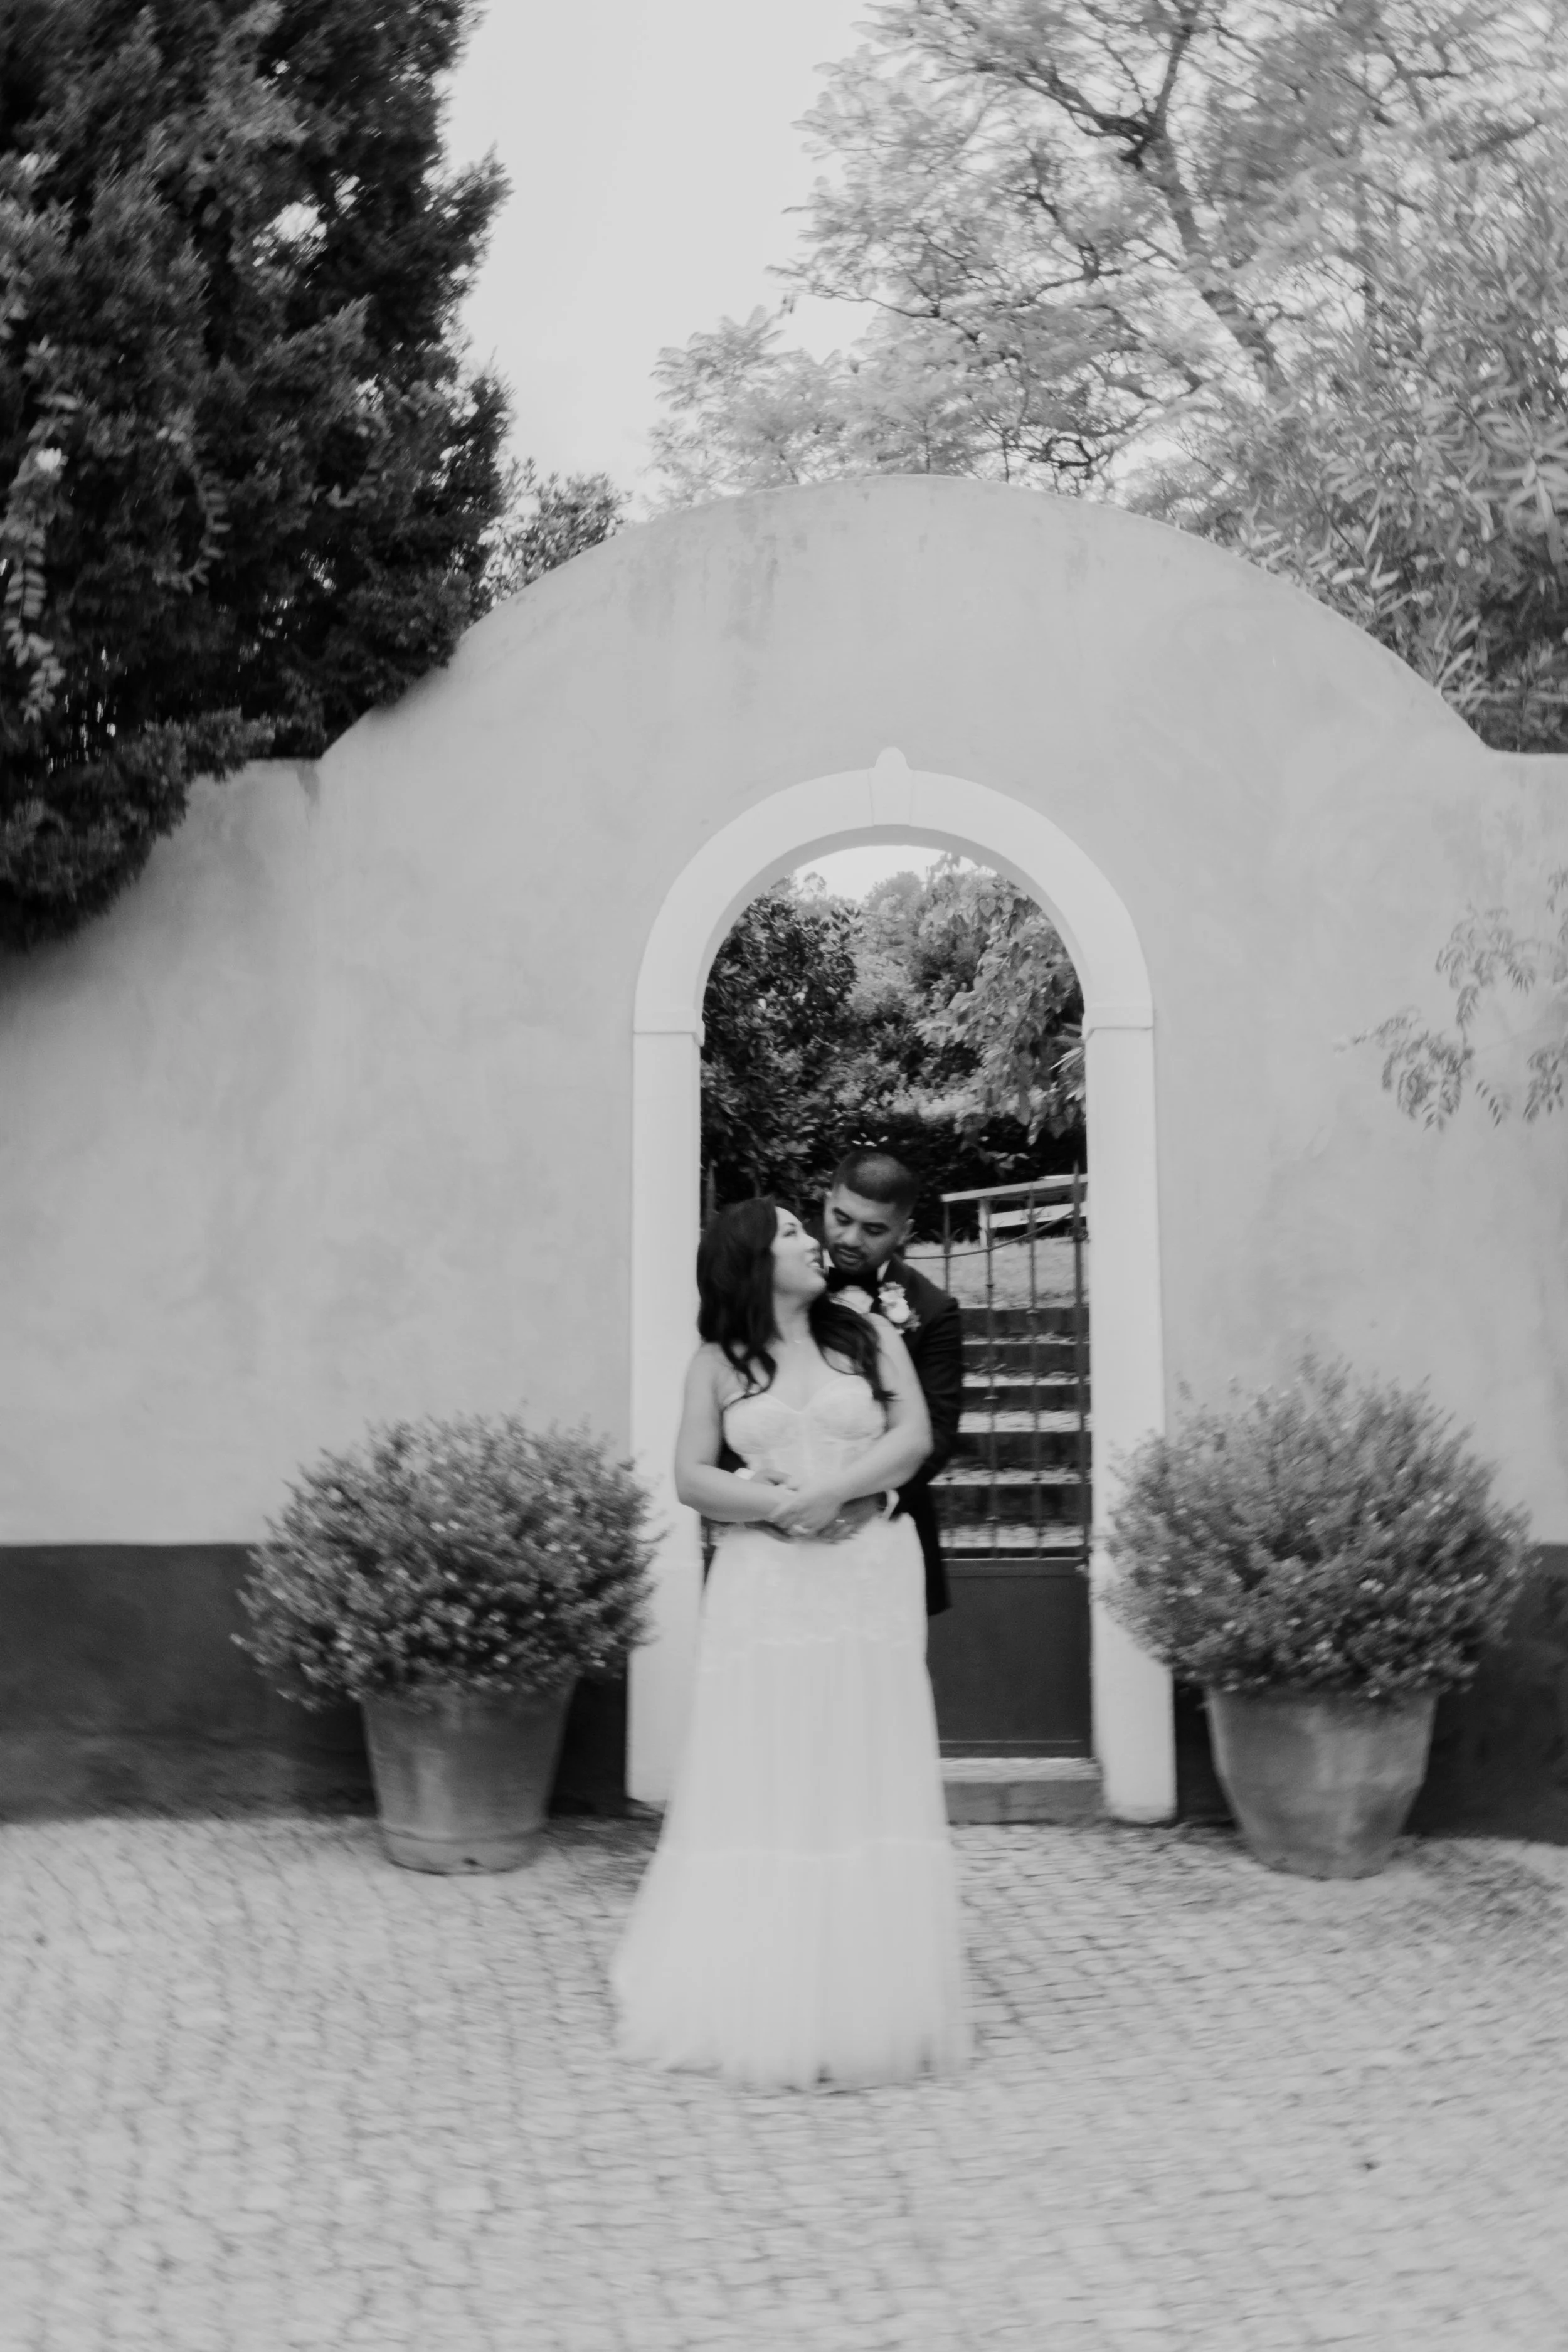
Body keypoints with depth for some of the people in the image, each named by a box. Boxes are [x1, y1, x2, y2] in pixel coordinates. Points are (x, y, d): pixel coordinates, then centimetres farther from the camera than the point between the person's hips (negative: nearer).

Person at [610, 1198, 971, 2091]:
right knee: (763, 1783, 0)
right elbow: (693, 1478, 1)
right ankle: (761, 1996, 10)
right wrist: (782, 1505, -14)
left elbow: (914, 1438, -3)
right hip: (765, 1588, 0)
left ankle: (868, 2002, 8)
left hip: (870, 1581, 0)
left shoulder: (871, 1335, 8)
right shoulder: (719, 1363, 7)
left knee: (865, 1778, 0)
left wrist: (827, 1492, -14)